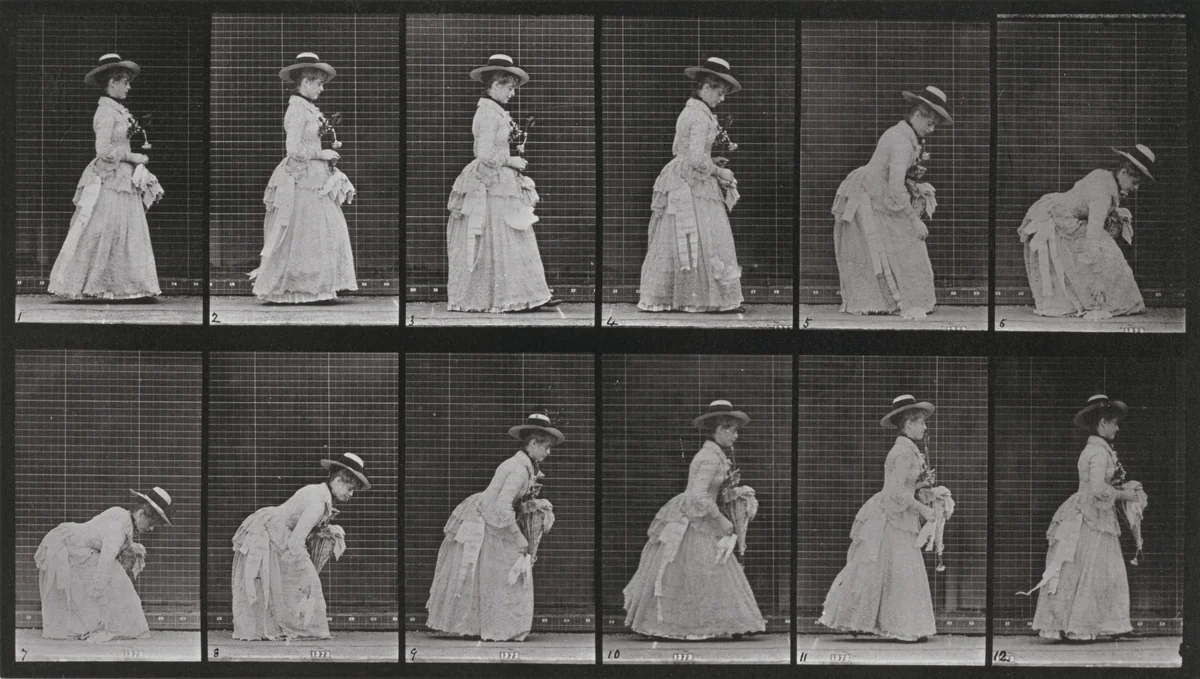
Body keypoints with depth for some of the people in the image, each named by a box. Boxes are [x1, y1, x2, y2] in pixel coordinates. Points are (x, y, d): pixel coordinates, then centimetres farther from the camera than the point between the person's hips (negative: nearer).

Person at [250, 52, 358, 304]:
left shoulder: (308, 109, 13)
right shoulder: (297, 109, -15)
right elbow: (294, 149, -20)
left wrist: (329, 148, 9)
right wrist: (322, 154, -11)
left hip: (315, 179, 9)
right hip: (303, 180, -9)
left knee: (329, 230, 8)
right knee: (301, 234, -4)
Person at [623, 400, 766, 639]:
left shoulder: (715, 454, 10)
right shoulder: (710, 458, -20)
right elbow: (698, 496, -28)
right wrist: (723, 523, -19)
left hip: (698, 522, 10)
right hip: (692, 525, -10)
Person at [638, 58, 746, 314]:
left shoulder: (687, 111, 13)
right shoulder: (701, 117, -16)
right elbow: (696, 158, -23)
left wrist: (711, 160, 17)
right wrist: (719, 172, -10)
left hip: (678, 182, 9)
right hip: (695, 187, -9)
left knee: (673, 241, 11)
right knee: (707, 241, -4)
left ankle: (658, 297, 14)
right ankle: (720, 300, 0)